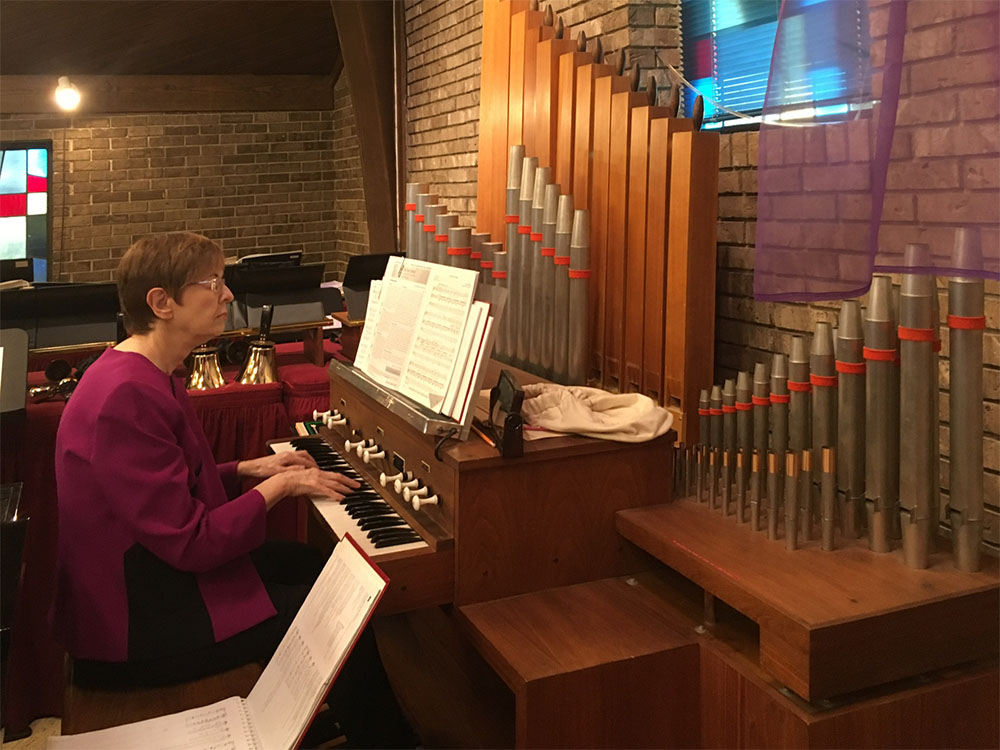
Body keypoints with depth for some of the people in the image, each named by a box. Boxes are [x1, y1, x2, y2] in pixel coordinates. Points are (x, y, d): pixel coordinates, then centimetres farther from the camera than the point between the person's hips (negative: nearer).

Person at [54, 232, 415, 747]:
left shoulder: (143, 375, 5)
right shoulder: (127, 398, -29)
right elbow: (190, 543, -28)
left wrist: (248, 469, 4)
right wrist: (278, 486, -16)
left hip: (154, 571, 11)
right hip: (136, 627, -11)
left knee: (319, 564, 17)